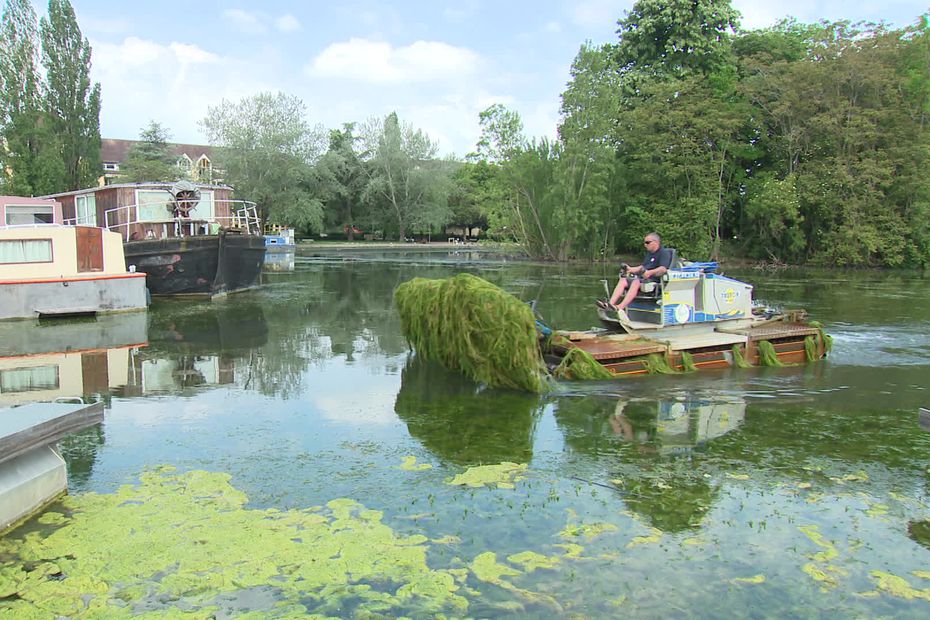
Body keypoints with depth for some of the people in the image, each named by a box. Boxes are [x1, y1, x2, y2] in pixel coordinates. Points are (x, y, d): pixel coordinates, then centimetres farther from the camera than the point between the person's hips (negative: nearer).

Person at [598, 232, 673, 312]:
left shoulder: (664, 253, -4)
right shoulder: (649, 253, 27)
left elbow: (663, 269, -21)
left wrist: (650, 272, -36)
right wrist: (630, 269, 22)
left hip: (654, 279, -9)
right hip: (642, 278, 9)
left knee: (636, 282, -35)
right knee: (623, 280, -10)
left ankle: (620, 308, -49)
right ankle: (610, 304, -28)